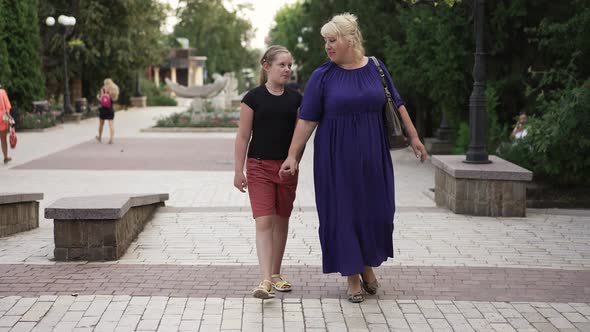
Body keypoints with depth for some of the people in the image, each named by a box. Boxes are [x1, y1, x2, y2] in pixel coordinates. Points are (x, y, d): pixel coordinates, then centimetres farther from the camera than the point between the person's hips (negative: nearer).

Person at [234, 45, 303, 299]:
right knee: (264, 221, -12)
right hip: (259, 166, -4)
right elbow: (243, 136, -1)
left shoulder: (295, 99, 6)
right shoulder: (254, 97, -3)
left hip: (287, 167, 4)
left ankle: (276, 274, 25)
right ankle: (265, 281, -15)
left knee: (281, 221, 12)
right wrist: (239, 171, -4)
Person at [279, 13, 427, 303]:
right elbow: (307, 119, -7)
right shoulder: (322, 76, -5)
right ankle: (352, 276, 15)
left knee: (375, 210, 6)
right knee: (343, 212, 2)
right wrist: (292, 155, -13)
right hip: (337, 157, -2)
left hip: (372, 155, 2)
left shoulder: (375, 68, 2)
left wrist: (413, 137, 6)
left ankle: (368, 264, 29)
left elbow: (396, 105, 9)